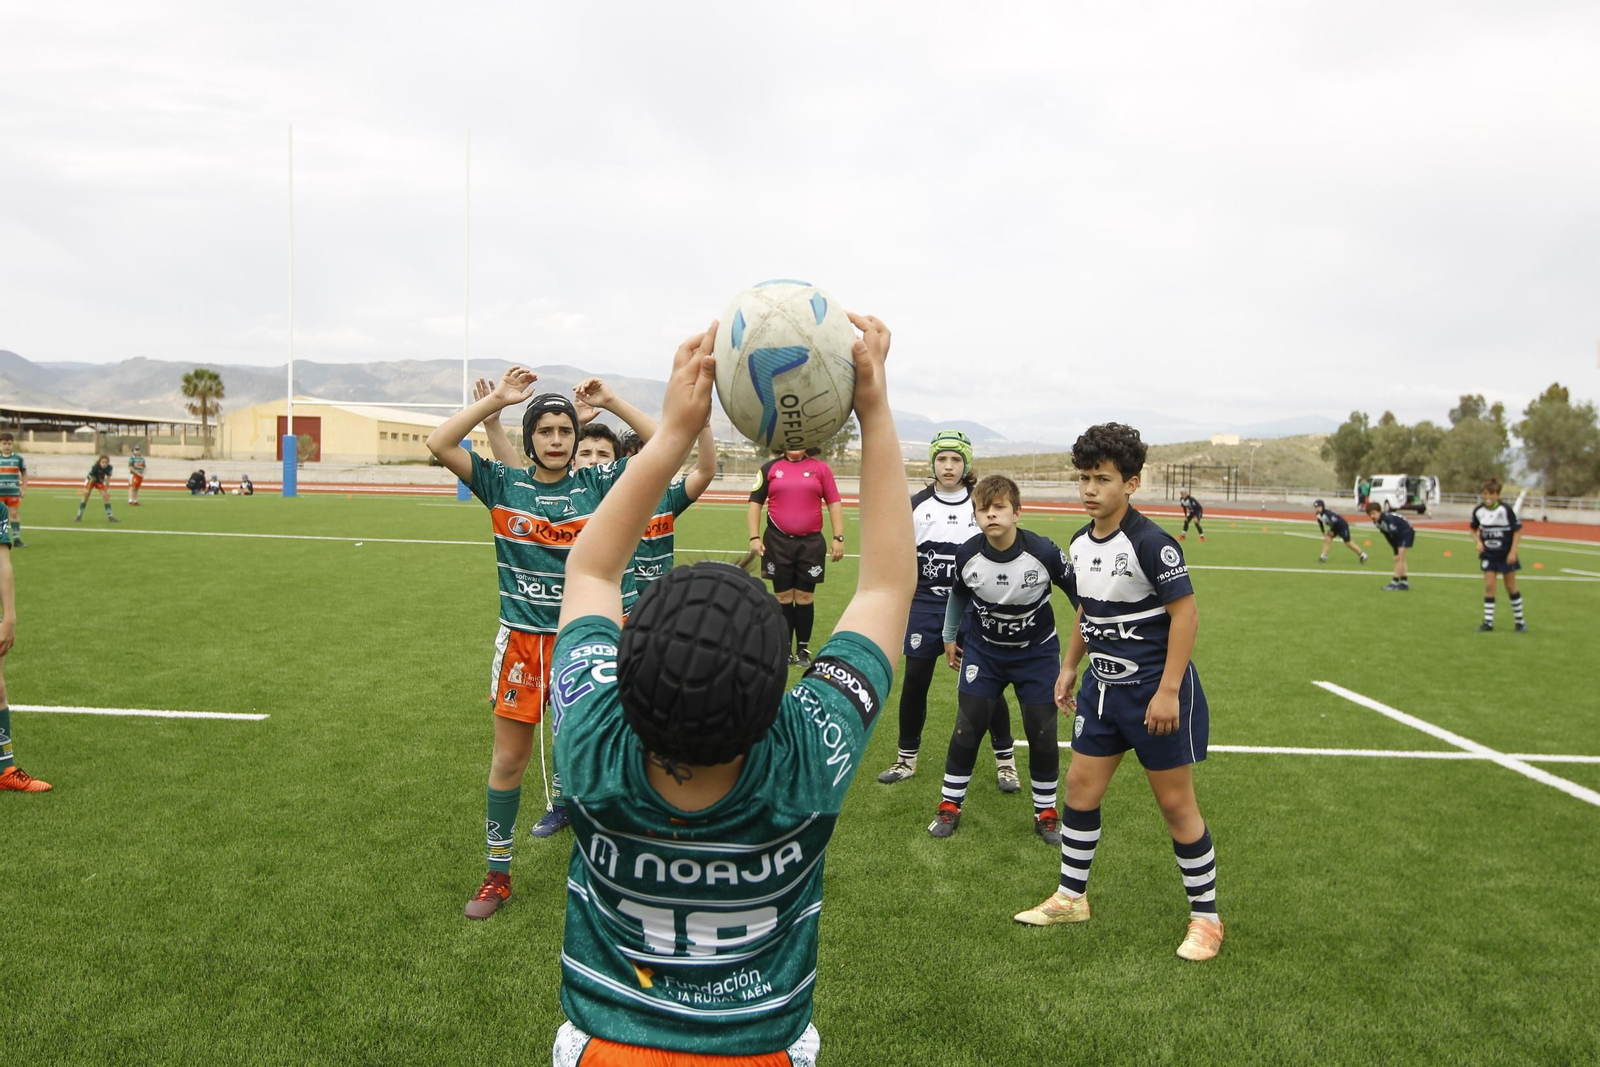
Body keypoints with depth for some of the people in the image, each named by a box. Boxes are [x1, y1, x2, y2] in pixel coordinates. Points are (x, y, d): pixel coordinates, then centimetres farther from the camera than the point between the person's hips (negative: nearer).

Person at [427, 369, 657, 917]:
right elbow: (439, 443, -8)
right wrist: (497, 399, -7)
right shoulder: (504, 485, 0)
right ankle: (498, 873, 25)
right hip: (521, 641, 1)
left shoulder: (597, 484, -1)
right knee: (508, 758, 9)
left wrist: (612, 402, -6)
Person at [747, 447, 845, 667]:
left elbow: (834, 503, 4)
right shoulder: (770, 468, 5)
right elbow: (755, 503, 4)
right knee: (783, 597, 7)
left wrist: (838, 537, -3)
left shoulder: (820, 468, 4)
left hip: (811, 542, 0)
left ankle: (803, 649, 16)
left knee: (805, 597, 5)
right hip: (778, 541, 0)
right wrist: (754, 536, -5)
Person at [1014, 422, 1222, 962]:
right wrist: (1069, 666, 16)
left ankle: (1205, 916, 20)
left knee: (1175, 803, 3)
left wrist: (1168, 691, -22)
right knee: (1080, 787, 11)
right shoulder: (1080, 544, 5)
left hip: (1156, 691, -7)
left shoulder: (1150, 542, -19)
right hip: (1102, 687, 7)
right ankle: (1071, 897, 27)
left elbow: (1186, 613, -19)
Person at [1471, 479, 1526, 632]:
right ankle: (1488, 621, 2)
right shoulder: (1478, 511, -5)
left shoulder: (1505, 510, -16)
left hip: (1506, 555, -3)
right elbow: (1474, 529, 12)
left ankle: (1520, 620, 20)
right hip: (1488, 555, 3)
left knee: (1511, 586, 7)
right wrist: (1478, 542, -7)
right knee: (1489, 586, -3)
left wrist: (1513, 552, -15)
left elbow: (1517, 530, -11)